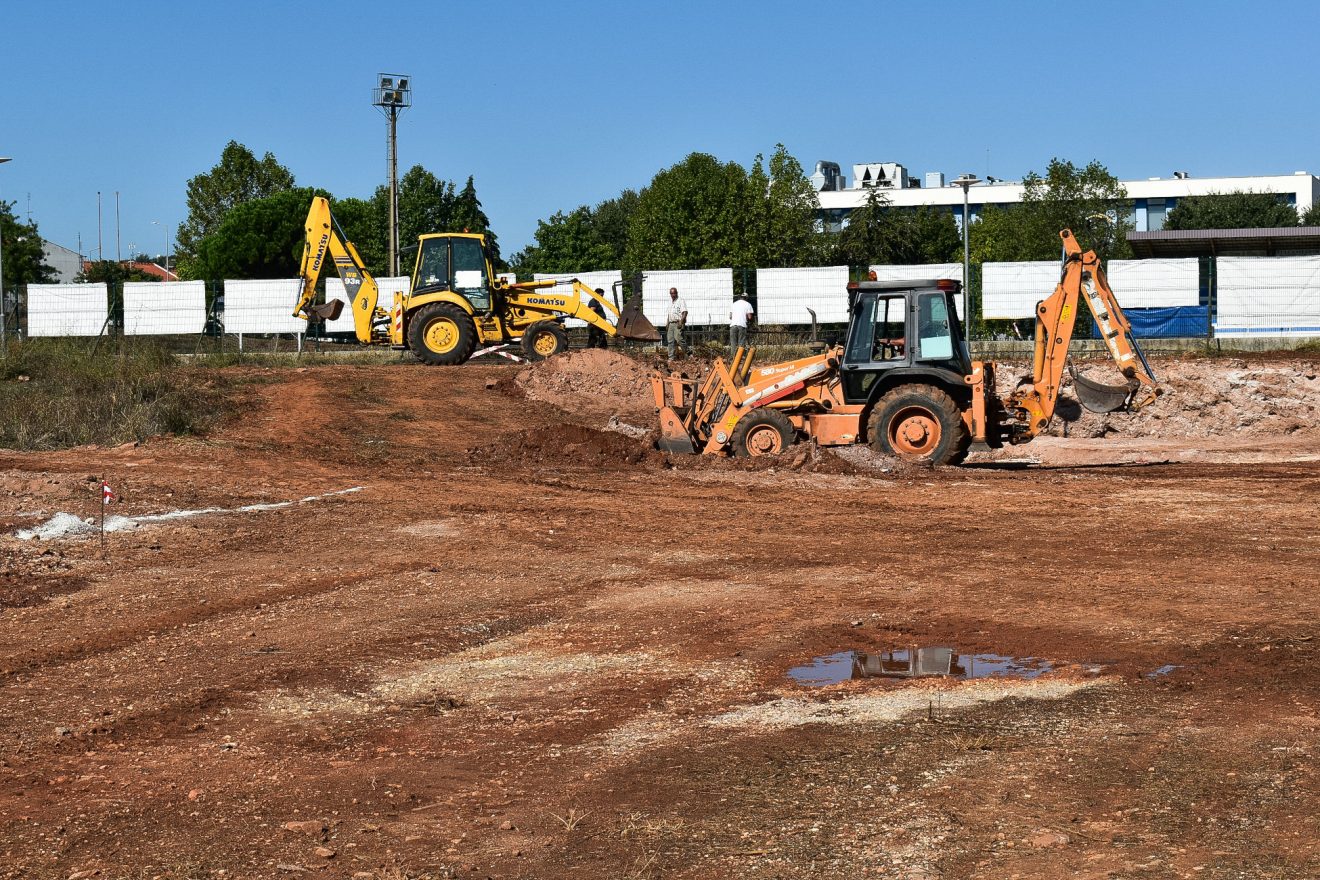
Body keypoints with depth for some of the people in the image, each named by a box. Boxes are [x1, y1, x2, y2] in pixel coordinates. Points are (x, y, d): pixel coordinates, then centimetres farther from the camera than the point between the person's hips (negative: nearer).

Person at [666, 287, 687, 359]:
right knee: (670, 340, 2)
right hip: (671, 323, 8)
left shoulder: (681, 301, -3)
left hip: (678, 324, -8)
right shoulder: (670, 303, 21)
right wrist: (667, 324, 17)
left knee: (678, 338, -21)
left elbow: (685, 312, -12)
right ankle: (671, 358, 3)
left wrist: (681, 322, -21)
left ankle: (687, 352, -9)